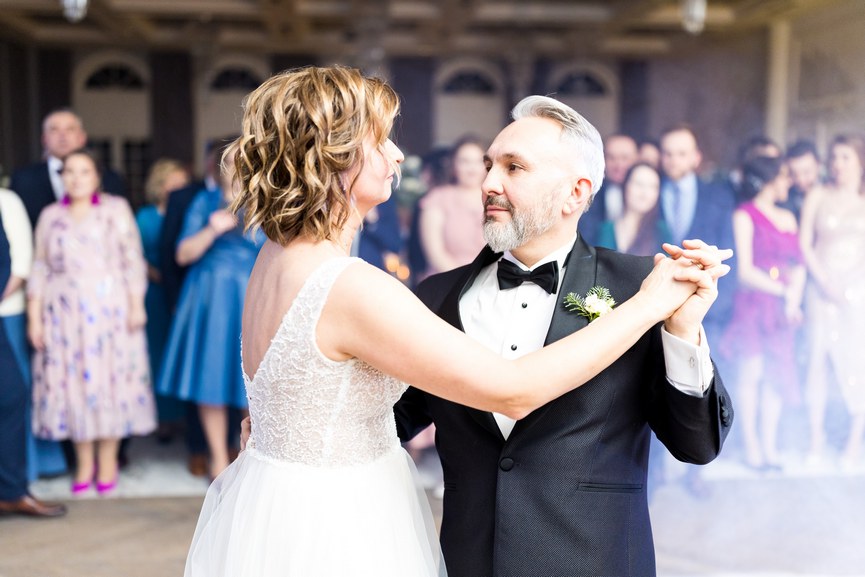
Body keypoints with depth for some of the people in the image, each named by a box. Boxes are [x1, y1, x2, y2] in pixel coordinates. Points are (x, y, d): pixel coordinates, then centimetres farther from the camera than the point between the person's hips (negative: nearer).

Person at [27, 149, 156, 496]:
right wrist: (34, 318, 4)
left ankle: (108, 460, 11)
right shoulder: (50, 216, 10)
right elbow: (40, 270, 8)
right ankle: (84, 462, 13)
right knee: (71, 381, 3)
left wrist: (136, 305, -9)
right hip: (64, 313, 2)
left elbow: (133, 261, -1)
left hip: (109, 309, -2)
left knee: (109, 380, 1)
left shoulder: (116, 209, 4)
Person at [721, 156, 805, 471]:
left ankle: (769, 444, 7)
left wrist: (793, 299, -5)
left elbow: (799, 265, 11)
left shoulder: (788, 217, 17)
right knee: (751, 371, -4)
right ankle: (751, 445, 1)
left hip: (783, 307, 5)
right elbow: (745, 269, -9)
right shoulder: (745, 215, -2)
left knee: (777, 374, 3)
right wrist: (783, 291, -9)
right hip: (754, 301, -5)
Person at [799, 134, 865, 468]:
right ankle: (817, 438, 6)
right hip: (821, 288, 1)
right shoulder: (817, 197, 6)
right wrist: (825, 281, -10)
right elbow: (804, 244, 0)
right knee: (818, 358, 0)